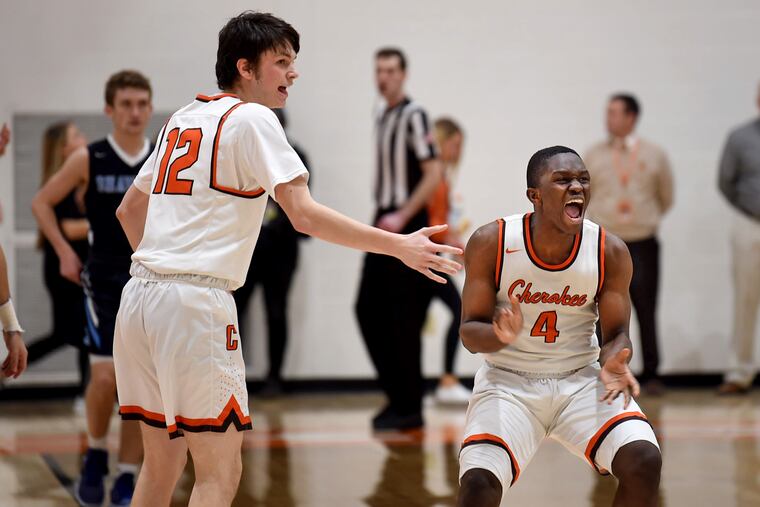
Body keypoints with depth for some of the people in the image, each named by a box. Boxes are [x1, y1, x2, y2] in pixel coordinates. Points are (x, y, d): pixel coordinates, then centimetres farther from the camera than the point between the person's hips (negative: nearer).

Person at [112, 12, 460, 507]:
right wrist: (399, 246, -10)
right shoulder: (252, 118, -4)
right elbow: (304, 215, -13)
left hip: (140, 297, 8)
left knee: (163, 461, 16)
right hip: (195, 302, -8)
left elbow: (130, 211, 27)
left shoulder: (183, 119, 19)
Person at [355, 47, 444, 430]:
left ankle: (408, 407, 1)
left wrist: (401, 217, -18)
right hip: (383, 225, 8)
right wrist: (382, 213, 15)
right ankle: (395, 394, 15)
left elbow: (433, 173, -17)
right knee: (368, 310, 6)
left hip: (407, 228, -8)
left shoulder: (413, 115, -11)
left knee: (403, 319, -6)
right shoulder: (381, 115, 14)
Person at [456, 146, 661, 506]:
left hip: (581, 379, 2)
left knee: (644, 462, -21)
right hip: (509, 380, -2)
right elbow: (470, 333, -9)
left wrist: (613, 363, -25)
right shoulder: (490, 243, -14)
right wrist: (500, 335, -33)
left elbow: (616, 334, -1)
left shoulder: (610, 252, -10)